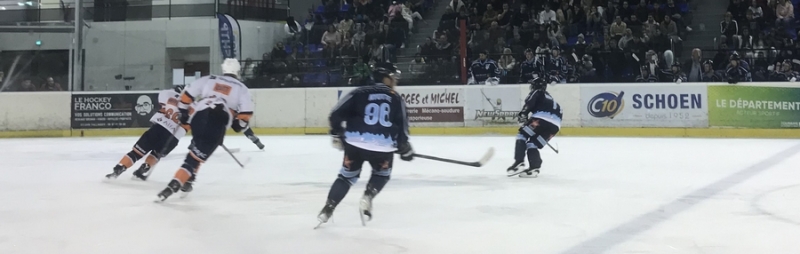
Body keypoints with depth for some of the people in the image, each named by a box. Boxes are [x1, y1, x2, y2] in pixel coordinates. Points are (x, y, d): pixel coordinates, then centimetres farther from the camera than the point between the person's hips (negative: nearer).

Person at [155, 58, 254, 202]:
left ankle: (187, 181, 30)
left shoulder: (209, 79, 22)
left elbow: (188, 94, 17)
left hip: (198, 116, 4)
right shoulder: (242, 88, 16)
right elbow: (246, 112, 4)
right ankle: (174, 185, -18)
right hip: (219, 122, -3)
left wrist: (184, 112, 28)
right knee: (196, 156, -4)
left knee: (198, 148, 31)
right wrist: (239, 125, 21)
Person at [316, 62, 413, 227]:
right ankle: (367, 199, 8)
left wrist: (337, 134, 15)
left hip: (355, 143, 1)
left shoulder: (360, 93, 9)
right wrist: (404, 148, 18)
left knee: (347, 175, 19)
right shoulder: (396, 99, 9)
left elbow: (336, 114, 3)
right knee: (382, 173, 28)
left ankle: (328, 209, 14)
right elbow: (402, 128, 6)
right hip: (383, 146, -1)